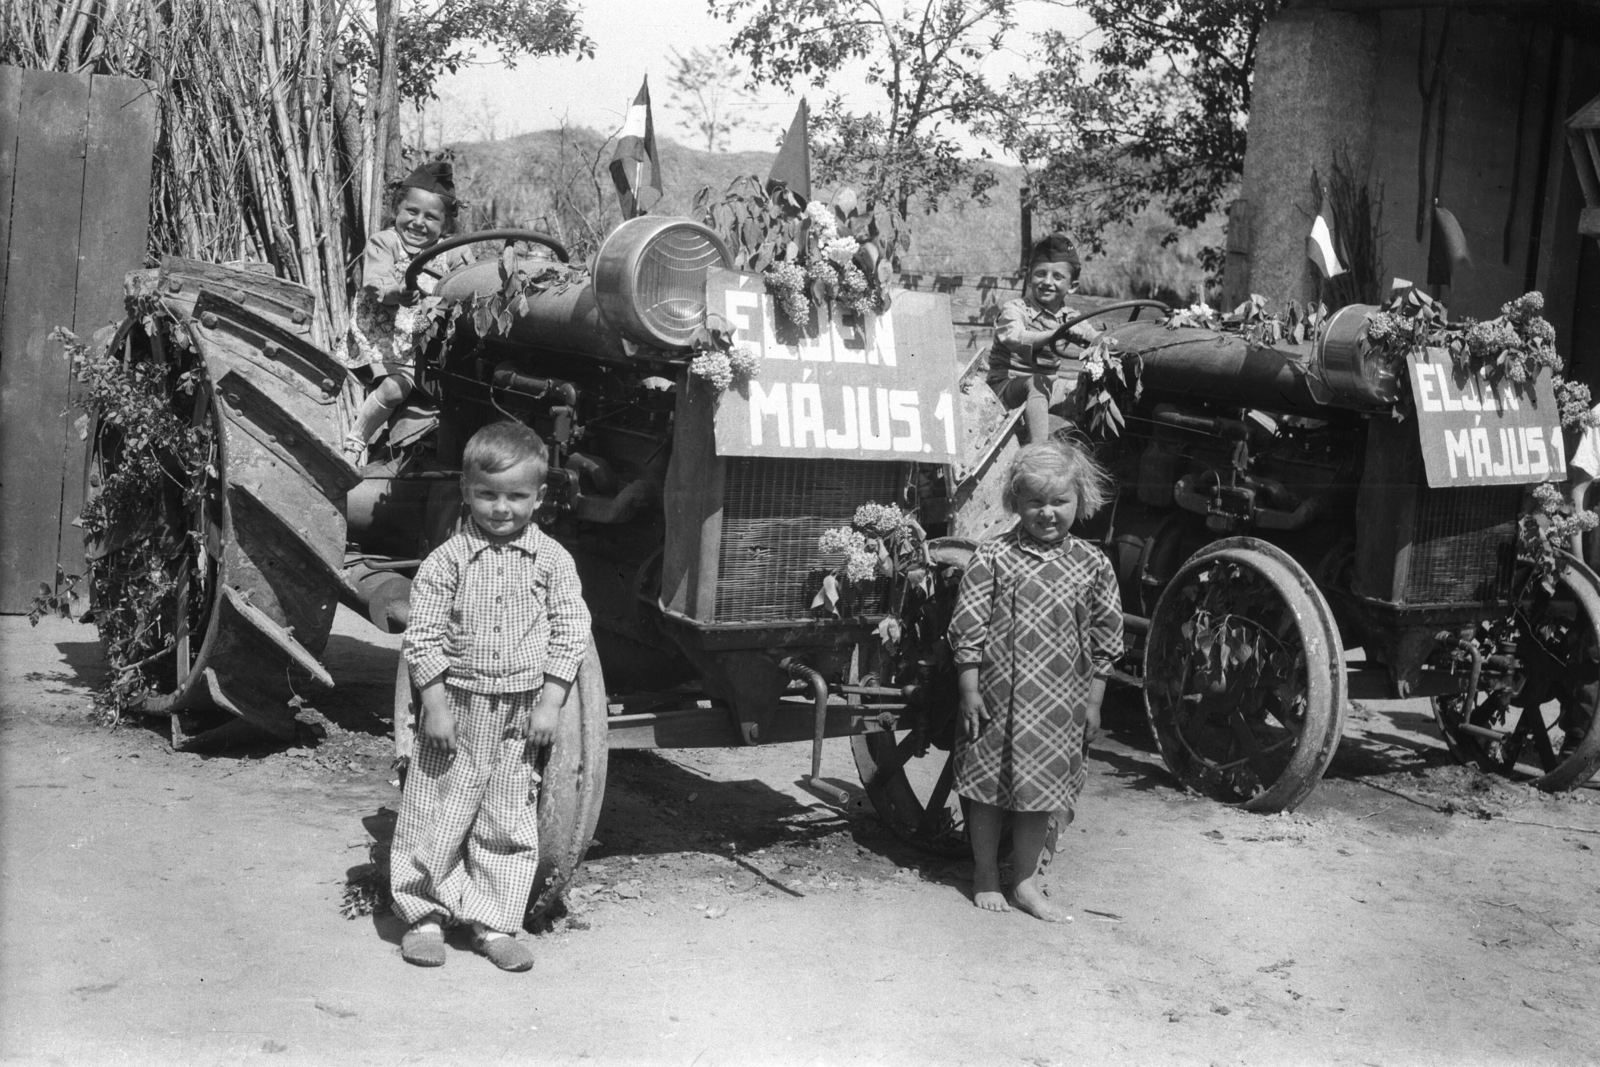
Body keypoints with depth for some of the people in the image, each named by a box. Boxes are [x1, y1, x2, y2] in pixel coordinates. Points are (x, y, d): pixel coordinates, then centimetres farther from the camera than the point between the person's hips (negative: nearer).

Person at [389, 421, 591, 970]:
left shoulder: (552, 560, 0)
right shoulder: (447, 559, -4)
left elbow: (570, 632, -1)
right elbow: (422, 634, -4)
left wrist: (550, 701, -7)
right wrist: (435, 703, -9)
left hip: (522, 712, 1)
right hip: (457, 704, -1)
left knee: (509, 822, 8)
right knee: (435, 816, 5)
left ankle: (494, 923, 20)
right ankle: (423, 916, 21)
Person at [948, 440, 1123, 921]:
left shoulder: (1092, 564, 1)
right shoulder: (994, 556, -6)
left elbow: (1105, 638, 7)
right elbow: (967, 626, -5)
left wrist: (1093, 701, 6)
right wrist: (969, 690, -8)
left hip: (1060, 704, 2)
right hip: (997, 695, -2)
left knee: (1040, 791, 10)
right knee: (988, 788, 8)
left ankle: (1026, 882, 24)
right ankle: (985, 876, 25)